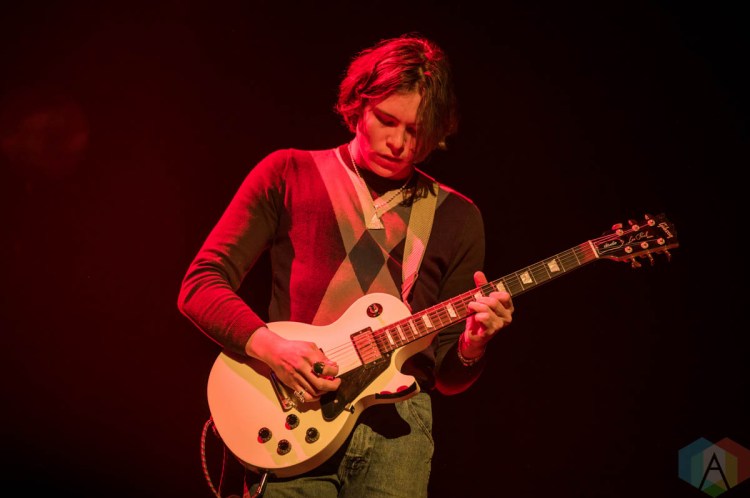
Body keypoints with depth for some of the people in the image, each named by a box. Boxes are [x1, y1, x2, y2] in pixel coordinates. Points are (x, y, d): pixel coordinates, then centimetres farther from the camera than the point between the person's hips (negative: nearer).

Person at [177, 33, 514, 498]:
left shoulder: (456, 218, 10)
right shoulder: (288, 174, 5)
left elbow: (447, 379, 13)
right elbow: (200, 286, 1)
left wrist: (471, 348, -10)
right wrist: (269, 346, -15)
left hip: (397, 423, 2)